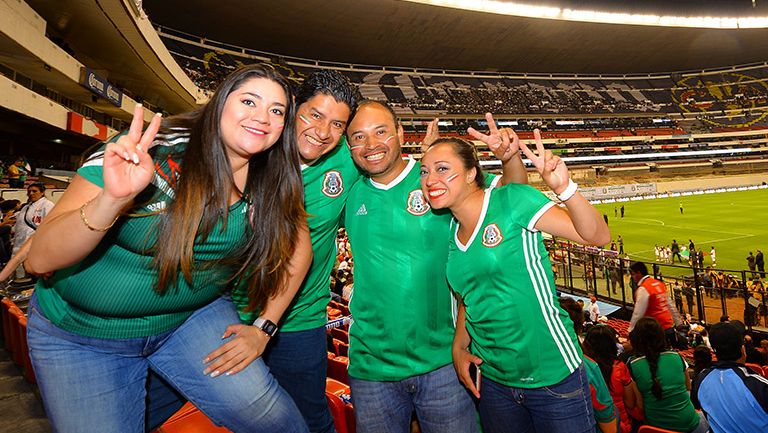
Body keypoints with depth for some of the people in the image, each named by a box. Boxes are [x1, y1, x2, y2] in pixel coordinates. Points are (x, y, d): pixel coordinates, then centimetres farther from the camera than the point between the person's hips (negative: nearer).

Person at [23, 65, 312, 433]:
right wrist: (113, 198, -41)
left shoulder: (273, 182, -11)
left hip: (193, 317, 2)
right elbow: (39, 260, -22)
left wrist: (263, 328, -4)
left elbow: (298, 251, 2)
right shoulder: (149, 153, -22)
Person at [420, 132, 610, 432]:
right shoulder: (450, 233, 4)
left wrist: (564, 188, -32)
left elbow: (597, 236, -17)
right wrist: (459, 347, 3)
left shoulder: (511, 200, -14)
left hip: (553, 376, -5)